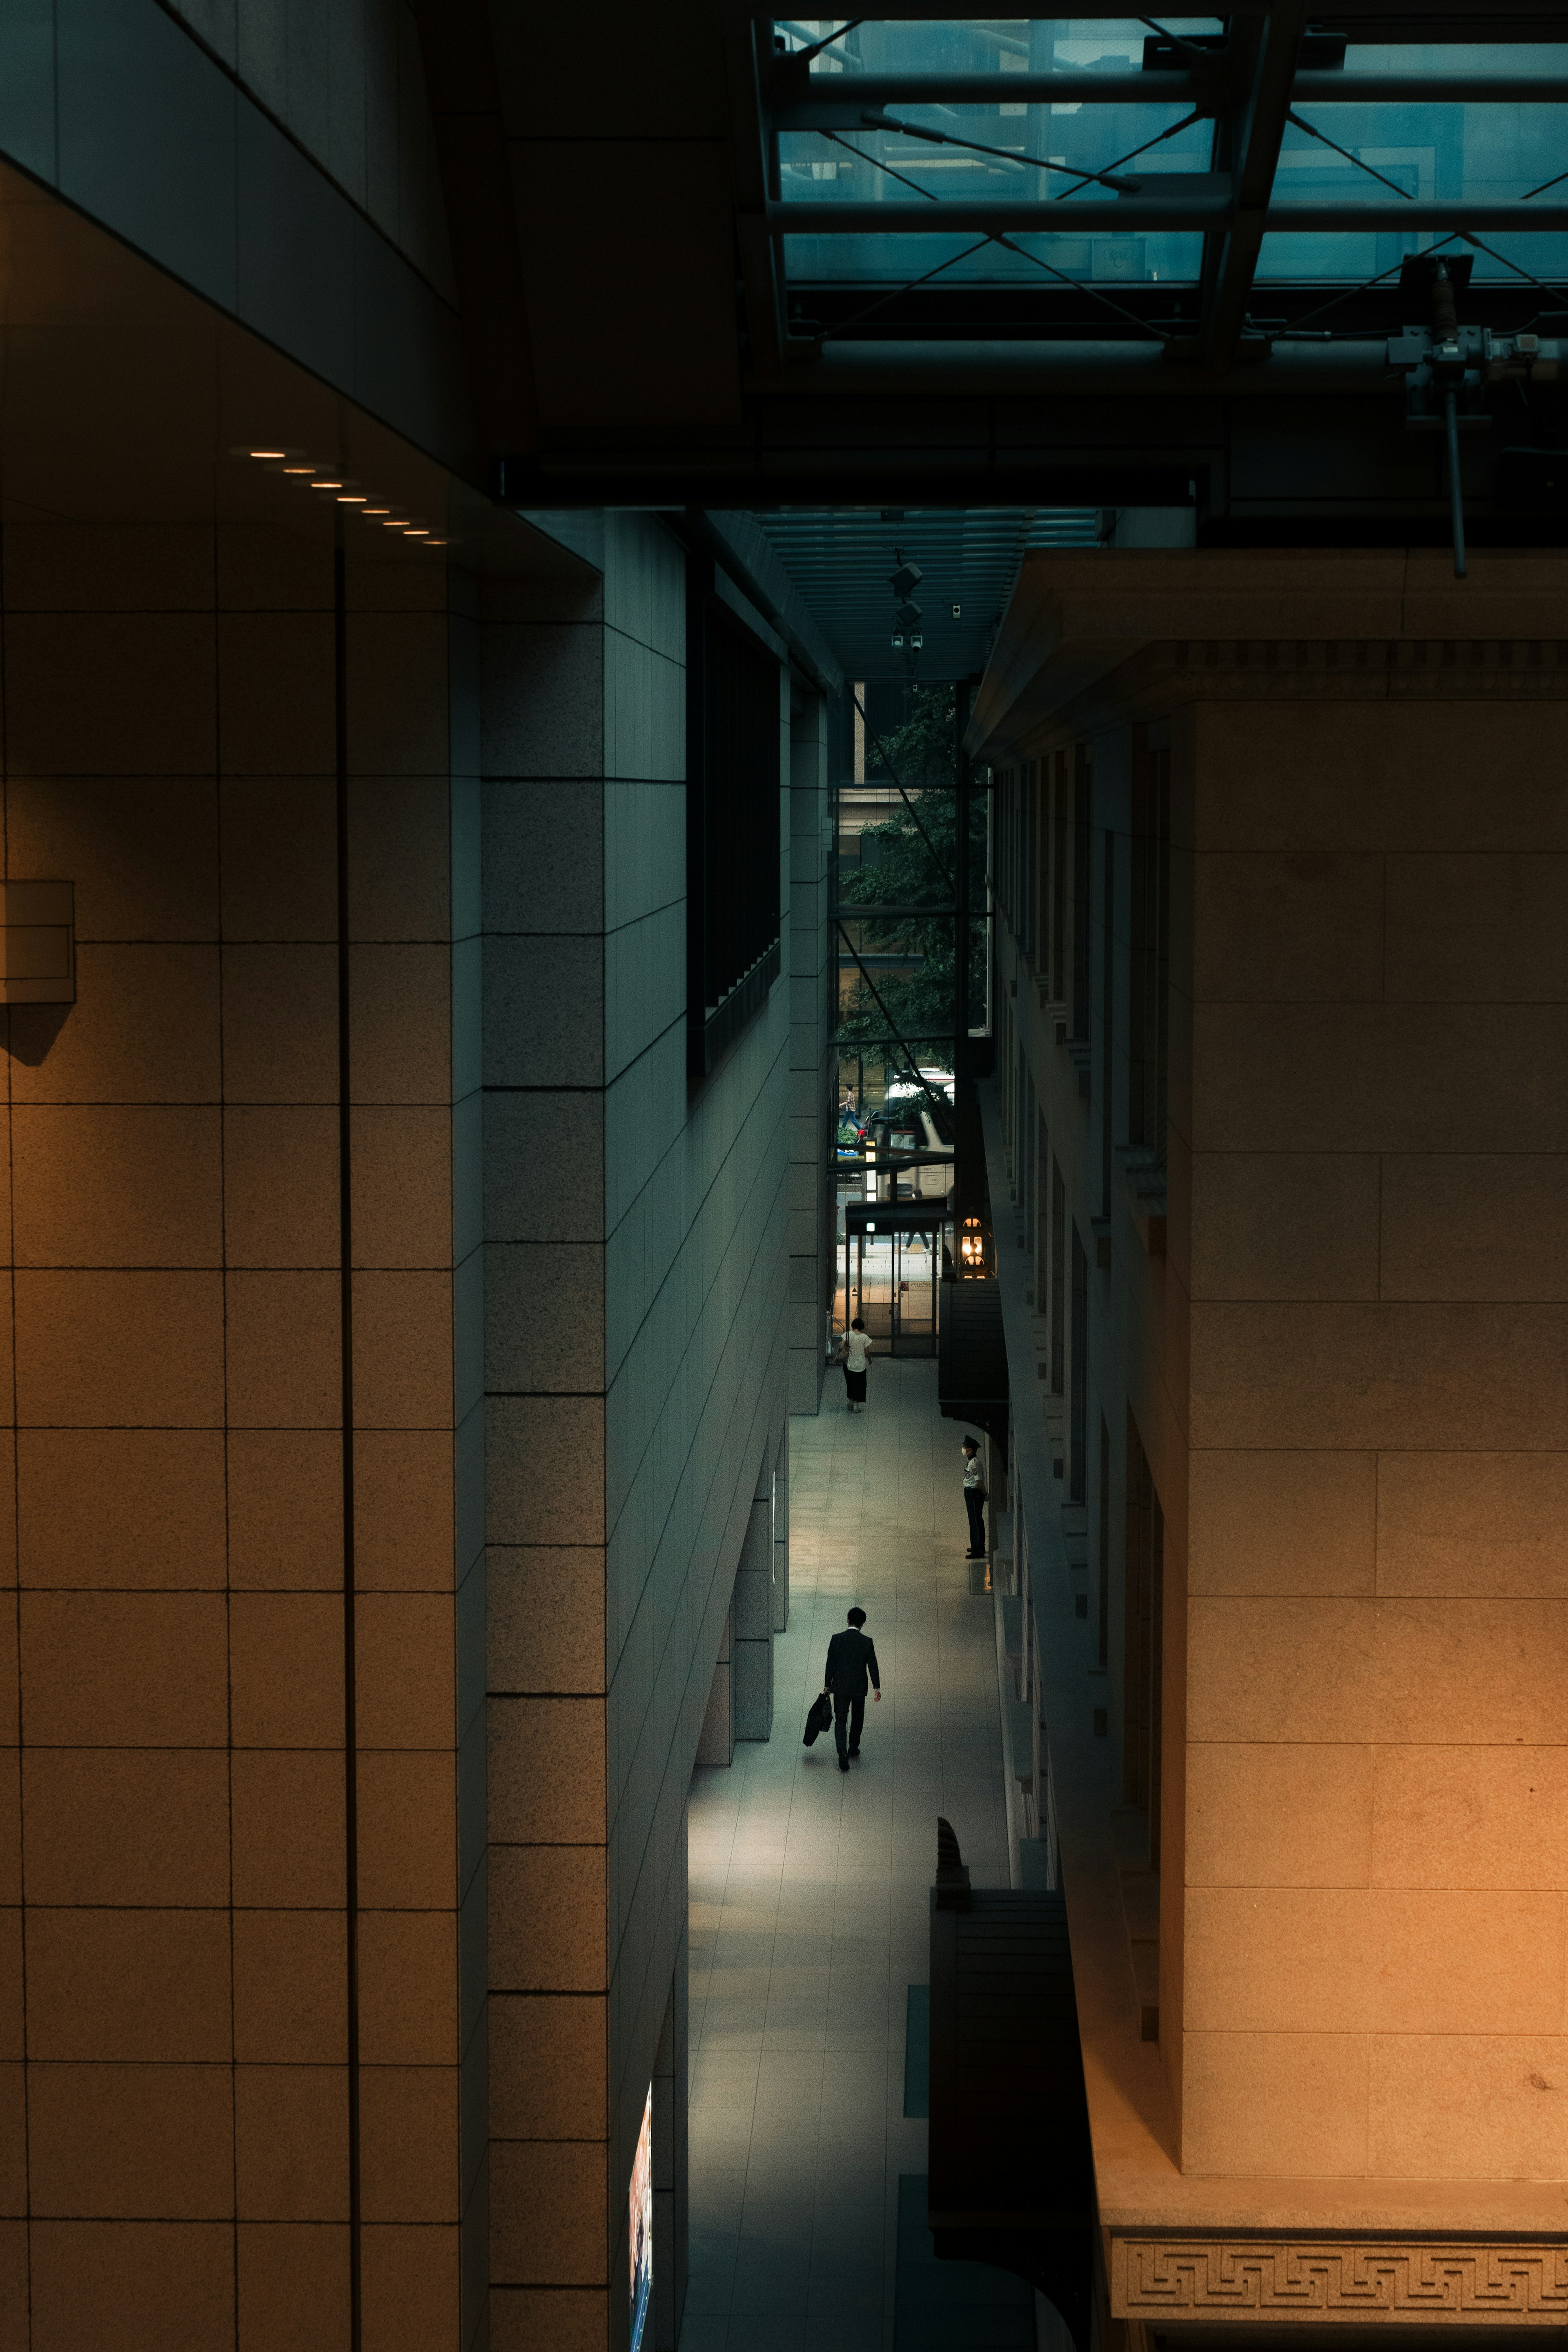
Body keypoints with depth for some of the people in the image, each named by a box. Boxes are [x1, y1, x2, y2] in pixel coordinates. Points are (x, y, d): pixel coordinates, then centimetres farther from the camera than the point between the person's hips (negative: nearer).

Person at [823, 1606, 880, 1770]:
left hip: (840, 1688, 0)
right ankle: (854, 1748, 36)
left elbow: (830, 1664, -5)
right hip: (859, 1688, 0)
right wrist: (877, 1688, 3)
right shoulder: (867, 1642, -10)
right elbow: (873, 1666, -6)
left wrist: (827, 1685, 5)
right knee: (858, 1719, 23)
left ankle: (843, 1756, -10)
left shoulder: (836, 1639, -10)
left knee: (841, 1721, 3)